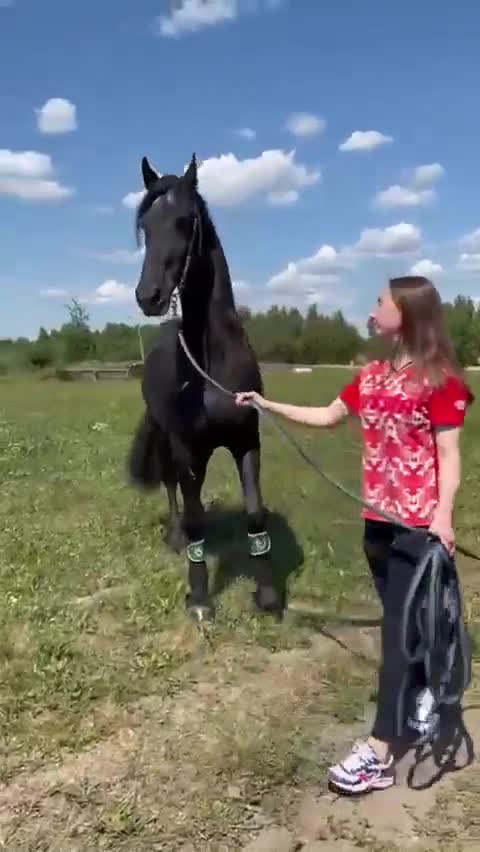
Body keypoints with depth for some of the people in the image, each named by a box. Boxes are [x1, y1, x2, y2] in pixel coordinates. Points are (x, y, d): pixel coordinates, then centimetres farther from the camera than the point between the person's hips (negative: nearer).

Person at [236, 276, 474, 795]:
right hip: (378, 518, 7)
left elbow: (448, 453, -13)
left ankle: (379, 753, 1)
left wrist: (443, 513, -23)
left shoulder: (440, 380, -12)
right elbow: (327, 416, 17)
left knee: (399, 625, -4)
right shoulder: (371, 376, 9)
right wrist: (268, 405, 13)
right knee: (403, 619, 17)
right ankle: (426, 693, 40)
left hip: (419, 523, -7)